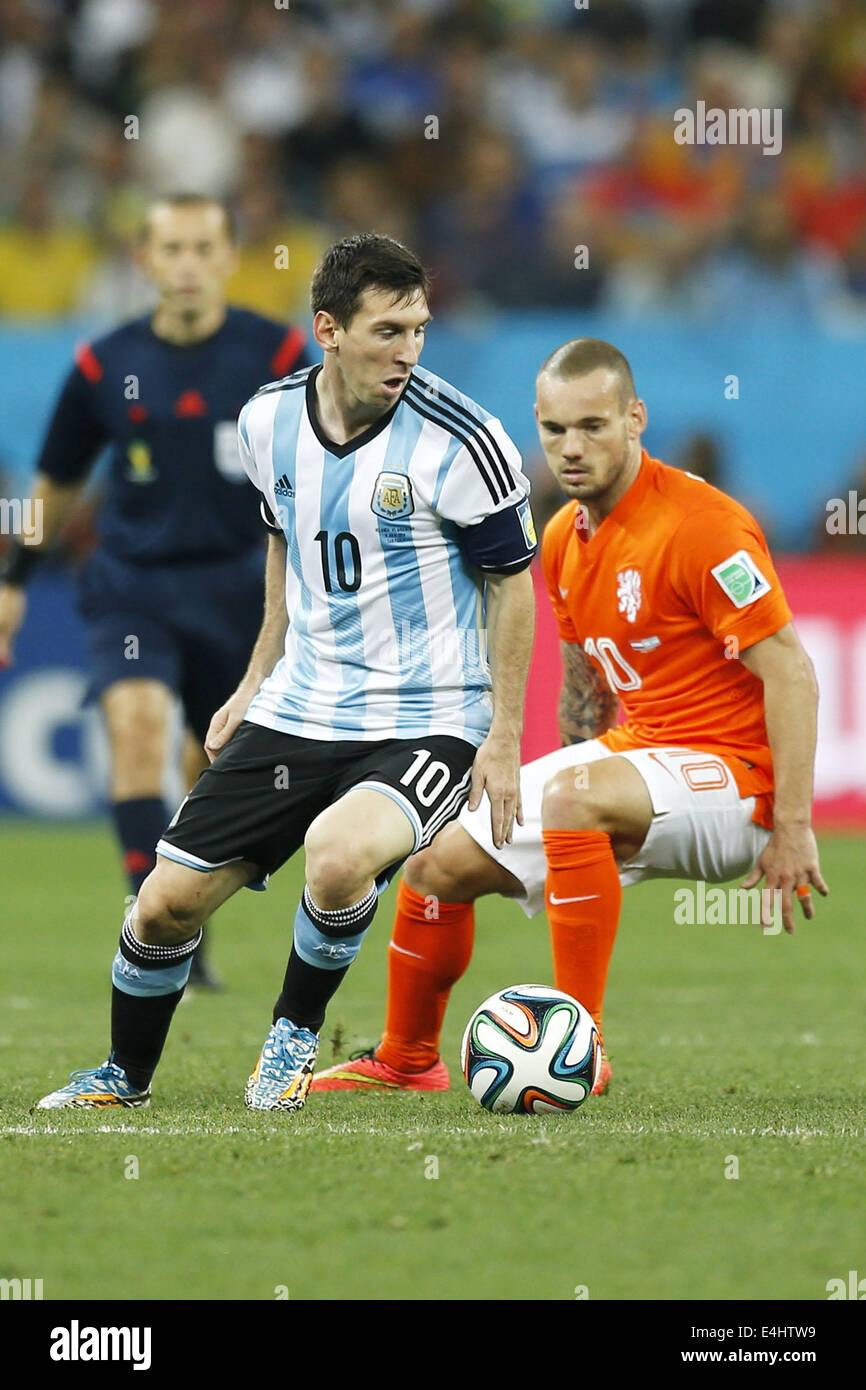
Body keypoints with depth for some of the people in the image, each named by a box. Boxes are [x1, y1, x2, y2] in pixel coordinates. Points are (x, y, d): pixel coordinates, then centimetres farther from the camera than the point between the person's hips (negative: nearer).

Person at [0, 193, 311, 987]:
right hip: (132, 582, 0)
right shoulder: (106, 365, -1)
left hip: (237, 585, 1)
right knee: (137, 721, -24)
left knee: (219, 766, 8)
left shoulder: (277, 354, -4)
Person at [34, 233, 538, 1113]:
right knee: (167, 900, 3)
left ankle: (295, 1032, -4)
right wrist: (257, 682, 18)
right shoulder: (269, 421, -1)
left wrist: (504, 739, -9)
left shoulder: (458, 440, -17)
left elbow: (511, 580, -7)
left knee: (337, 856, -34)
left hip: (425, 725, -5)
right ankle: (125, 1075, 32)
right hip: (298, 710, 5)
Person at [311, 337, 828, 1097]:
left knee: (572, 795, -36)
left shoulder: (702, 523, -19)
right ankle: (405, 1061, 29)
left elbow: (792, 674, -21)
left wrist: (793, 829, -24)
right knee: (440, 860, 5)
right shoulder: (564, 539, 6)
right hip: (631, 748, 8)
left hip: (733, 775, -8)